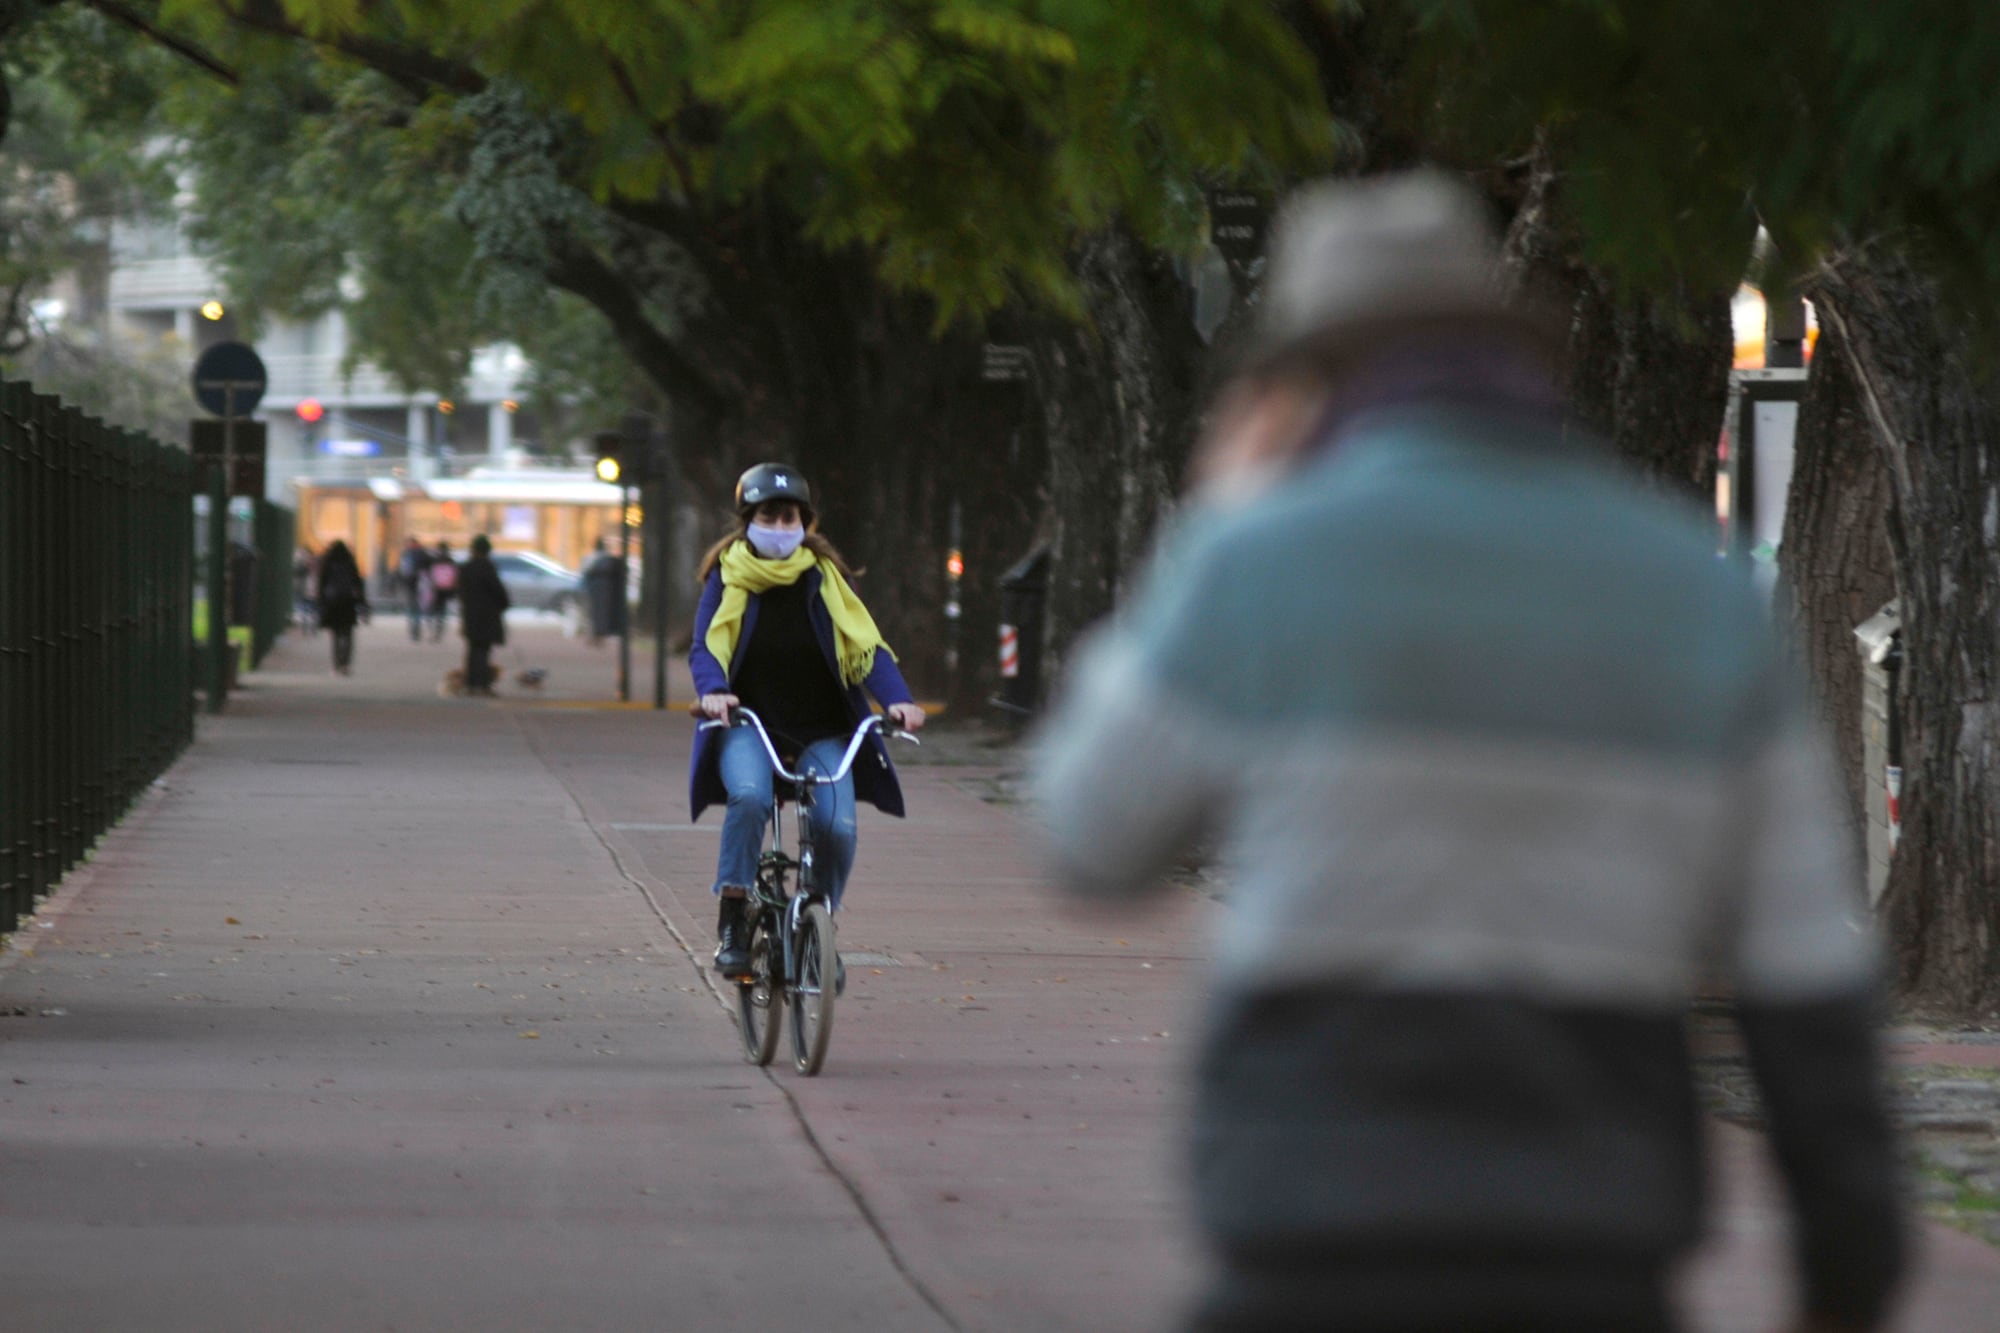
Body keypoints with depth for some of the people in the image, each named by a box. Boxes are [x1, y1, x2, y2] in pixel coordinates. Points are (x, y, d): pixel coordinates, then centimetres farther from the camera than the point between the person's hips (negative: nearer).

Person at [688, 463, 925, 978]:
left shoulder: (825, 577, 3)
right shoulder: (728, 577, 3)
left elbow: (866, 646, -2)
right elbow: (705, 646, -5)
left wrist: (897, 700, -19)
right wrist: (713, 691, -27)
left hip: (822, 732, 1)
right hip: (749, 726, -1)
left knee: (837, 825, -21)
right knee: (749, 797, -33)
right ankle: (732, 923, -20)